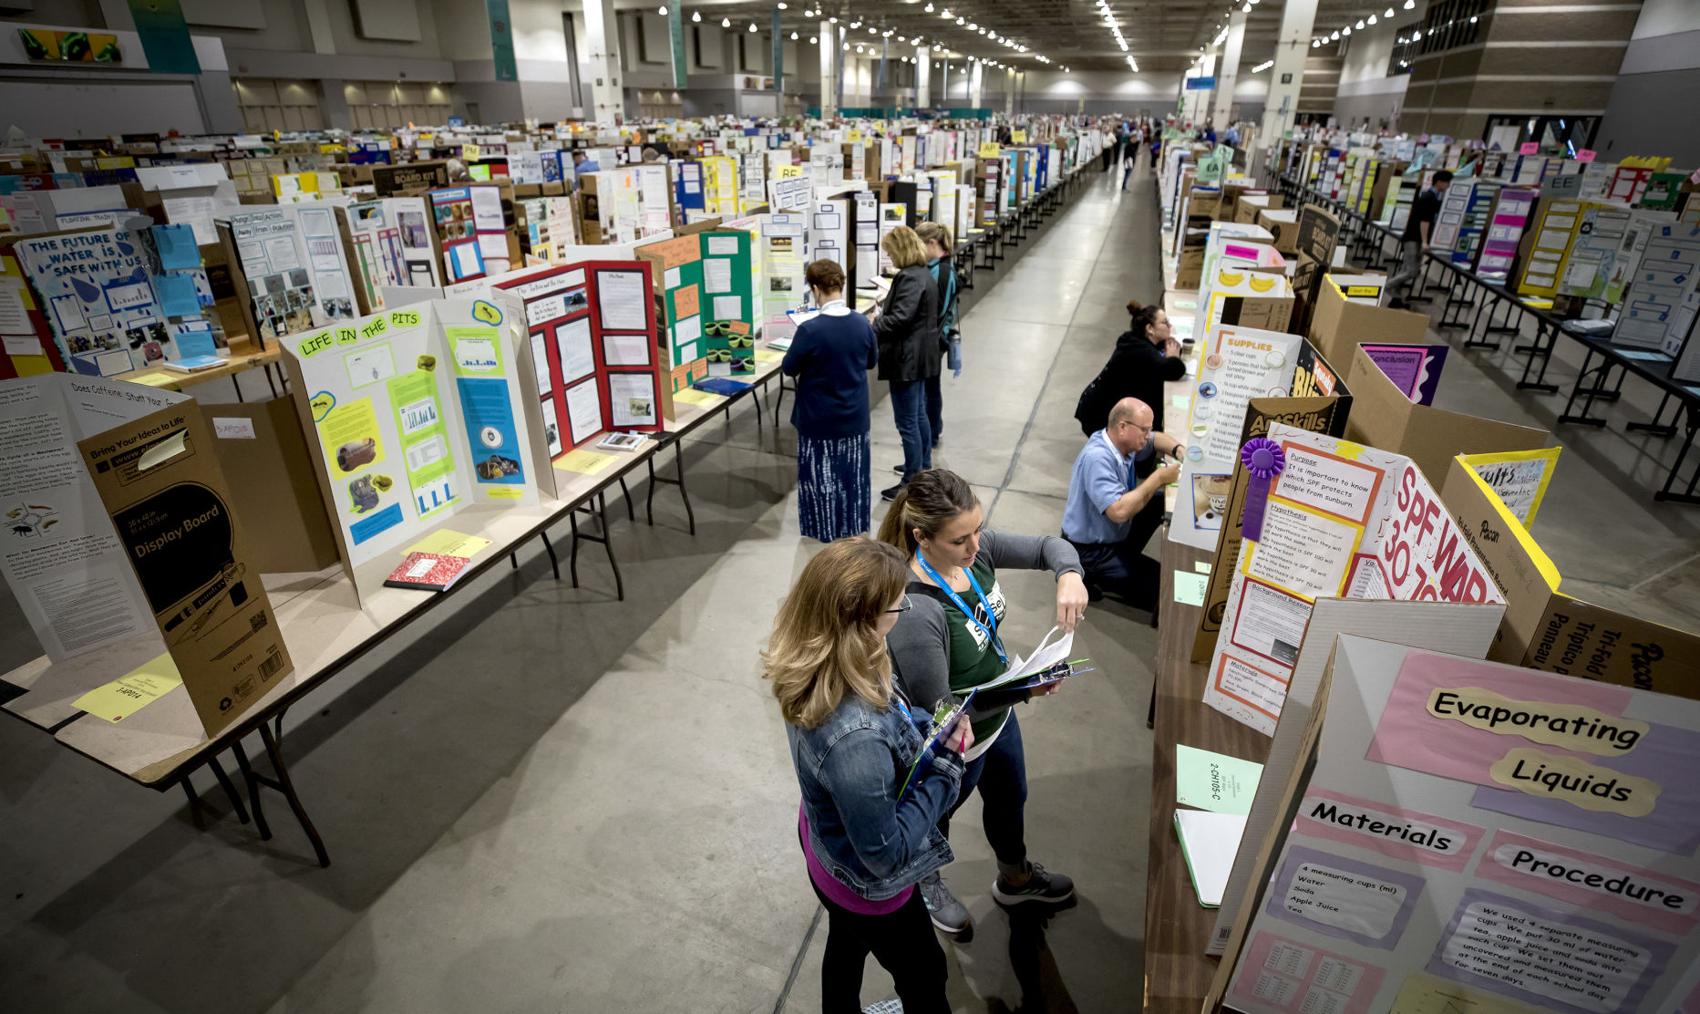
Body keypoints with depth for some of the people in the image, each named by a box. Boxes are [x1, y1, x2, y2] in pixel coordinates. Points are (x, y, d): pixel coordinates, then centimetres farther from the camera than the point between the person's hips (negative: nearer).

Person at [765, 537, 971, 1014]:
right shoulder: (855, 740, -46)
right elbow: (885, 855, -31)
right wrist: (946, 765, -26)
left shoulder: (815, 668, -21)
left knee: (847, 944, 36)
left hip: (827, 842, 7)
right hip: (867, 884, -7)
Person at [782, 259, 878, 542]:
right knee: (854, 472, 18)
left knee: (822, 475, 13)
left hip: (820, 420, -4)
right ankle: (855, 525, 33)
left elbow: (789, 368, -9)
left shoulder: (810, 330, -23)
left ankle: (826, 529, 27)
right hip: (855, 415, 4)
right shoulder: (862, 323, -9)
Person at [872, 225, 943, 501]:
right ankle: (923, 467, 37)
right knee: (919, 415, 22)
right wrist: (882, 314, 9)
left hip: (907, 359, -11)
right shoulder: (923, 273, 11)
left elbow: (899, 319, -27)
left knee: (907, 422, -3)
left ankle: (912, 483, 5)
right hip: (919, 355, 11)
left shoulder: (910, 278, -20)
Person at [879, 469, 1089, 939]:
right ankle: (926, 883, 61)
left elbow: (1048, 545, -6)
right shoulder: (916, 611, -40)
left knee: (1010, 799, 33)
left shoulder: (976, 548, -19)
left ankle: (1016, 878, 66)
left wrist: (1069, 575, -28)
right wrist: (1025, 689, -36)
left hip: (997, 715, 7)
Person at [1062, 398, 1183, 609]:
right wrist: (1158, 478, -29)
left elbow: (1155, 439, 17)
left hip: (1114, 534, 9)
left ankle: (1126, 557, 13)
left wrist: (1179, 450, -5)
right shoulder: (1097, 458, -31)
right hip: (1089, 551, -9)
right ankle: (1089, 576, -1)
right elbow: (1119, 511, -40)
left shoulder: (1122, 440, -4)